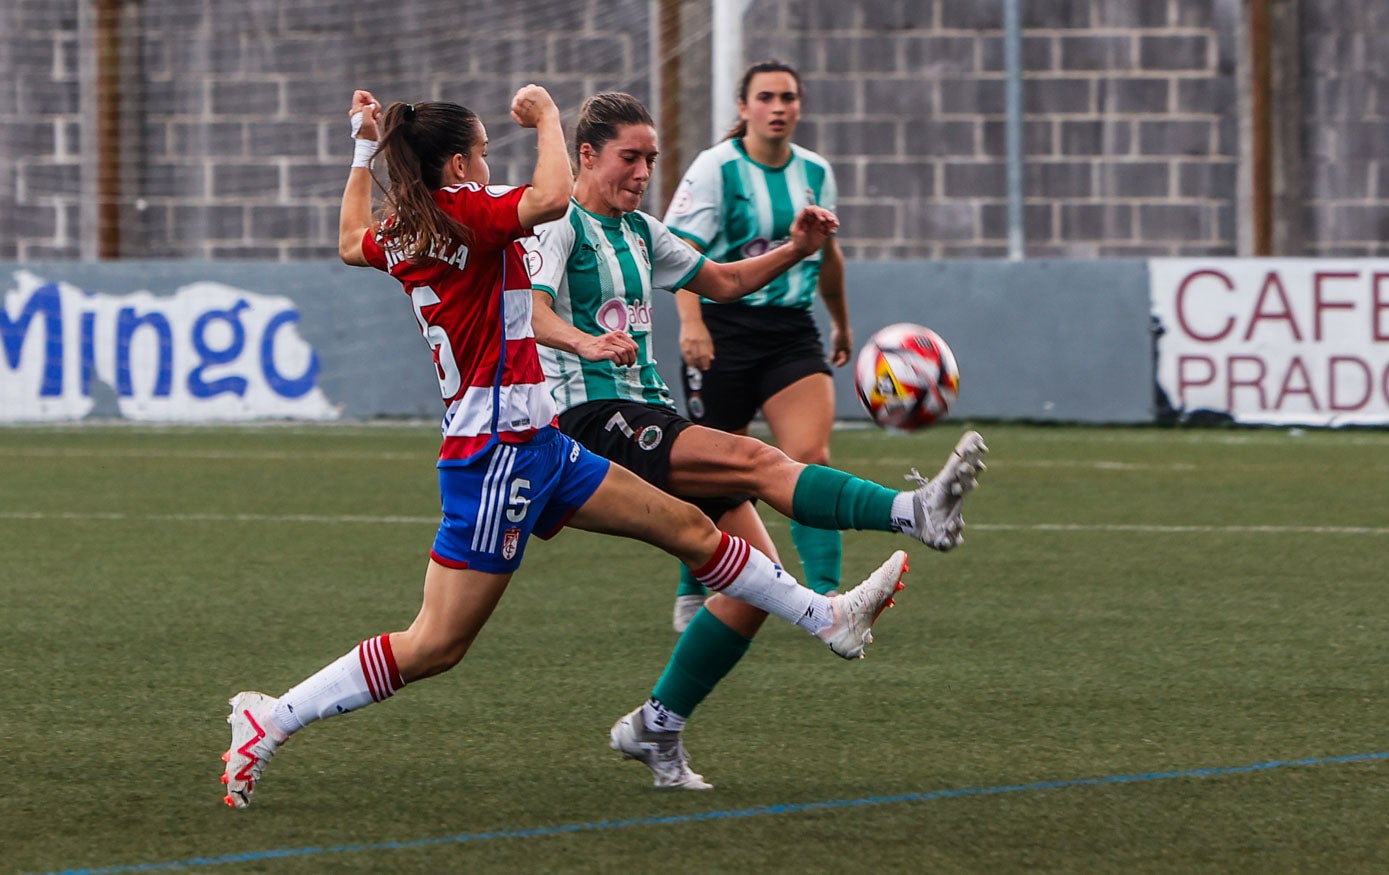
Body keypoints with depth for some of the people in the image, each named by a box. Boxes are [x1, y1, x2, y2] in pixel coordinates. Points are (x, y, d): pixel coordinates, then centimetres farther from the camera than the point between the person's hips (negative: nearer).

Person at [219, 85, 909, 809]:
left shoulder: (403, 232, 10)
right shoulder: (462, 212, -16)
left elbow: (352, 243, 33)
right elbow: (552, 197, -33)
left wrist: (364, 149, 37)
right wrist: (546, 114, -17)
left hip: (534, 448, 10)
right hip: (498, 450, -10)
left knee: (687, 526, 14)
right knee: (434, 647, -6)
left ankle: (829, 619, 23)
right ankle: (270, 721, -1)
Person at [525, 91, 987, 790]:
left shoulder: (637, 230, 21)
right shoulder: (558, 224, -4)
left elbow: (721, 282, 30)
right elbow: (534, 310, -22)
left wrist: (796, 250, 13)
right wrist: (587, 342, -44)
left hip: (647, 414, 9)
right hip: (592, 419, -9)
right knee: (756, 460, -30)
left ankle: (656, 728, 6)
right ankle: (913, 512, -50)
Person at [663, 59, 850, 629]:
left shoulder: (816, 173, 9)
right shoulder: (716, 169, -6)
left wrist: (841, 324, 34)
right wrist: (691, 321, -28)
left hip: (792, 331, 3)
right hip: (724, 326, -3)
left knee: (810, 455, -15)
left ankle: (826, 597, -18)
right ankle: (693, 594, 25)